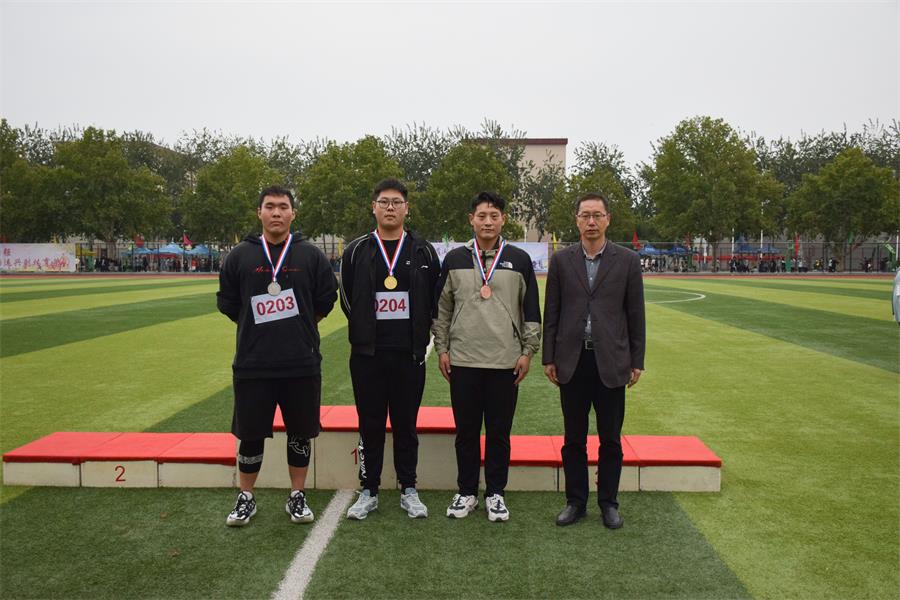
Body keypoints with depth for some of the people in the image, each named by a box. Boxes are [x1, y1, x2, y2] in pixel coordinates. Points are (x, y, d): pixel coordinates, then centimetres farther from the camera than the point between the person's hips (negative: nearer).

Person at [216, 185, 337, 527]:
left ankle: (297, 496, 26)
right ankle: (246, 498, 27)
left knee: (300, 433, 10)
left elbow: (326, 300, 8)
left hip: (302, 366, 0)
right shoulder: (240, 256, 3)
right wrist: (259, 330, 9)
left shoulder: (310, 255, 1)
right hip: (252, 366, 0)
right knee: (250, 434, 9)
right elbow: (227, 303, 10)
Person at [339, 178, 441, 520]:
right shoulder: (356, 251, 5)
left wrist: (419, 336, 5)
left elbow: (435, 299, 8)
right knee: (370, 425, 8)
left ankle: (408, 491, 23)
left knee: (406, 424, 9)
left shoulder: (423, 252, 5)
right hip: (367, 354, 0)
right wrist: (367, 332, 6)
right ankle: (369, 492, 21)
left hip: (409, 354, 0)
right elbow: (347, 299, 9)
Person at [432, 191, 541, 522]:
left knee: (499, 431, 7)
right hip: (463, 361, 1)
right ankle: (466, 492, 24)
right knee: (466, 430, 9)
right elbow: (442, 308, 9)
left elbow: (531, 310, 5)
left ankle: (495, 493, 22)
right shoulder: (455, 258, 5)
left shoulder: (519, 259, 3)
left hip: (505, 361, -1)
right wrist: (441, 349, 4)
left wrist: (528, 351, 0)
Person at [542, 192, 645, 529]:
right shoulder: (561, 260, 4)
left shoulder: (627, 261, 2)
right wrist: (548, 358, 2)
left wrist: (637, 361, 1)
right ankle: (575, 502, 23)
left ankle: (608, 503, 24)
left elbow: (635, 315, 3)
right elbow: (551, 313, 5)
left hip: (611, 362, -1)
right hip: (572, 362, 1)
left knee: (610, 440, 9)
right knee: (574, 438, 10)